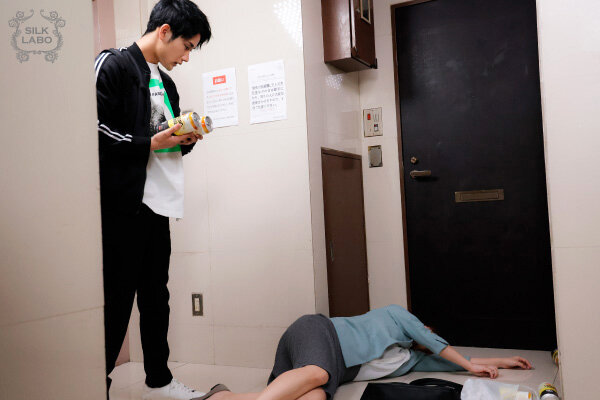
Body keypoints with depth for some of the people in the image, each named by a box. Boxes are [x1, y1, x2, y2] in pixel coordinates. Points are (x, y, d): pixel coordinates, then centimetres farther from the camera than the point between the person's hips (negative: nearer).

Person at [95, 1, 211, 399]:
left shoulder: (166, 82, 20)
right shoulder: (113, 64, -4)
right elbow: (96, 128, -14)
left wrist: (186, 139, 2)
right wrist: (151, 142, -15)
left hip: (158, 203, 8)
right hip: (122, 204, -8)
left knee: (156, 296, 13)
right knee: (116, 299, -1)